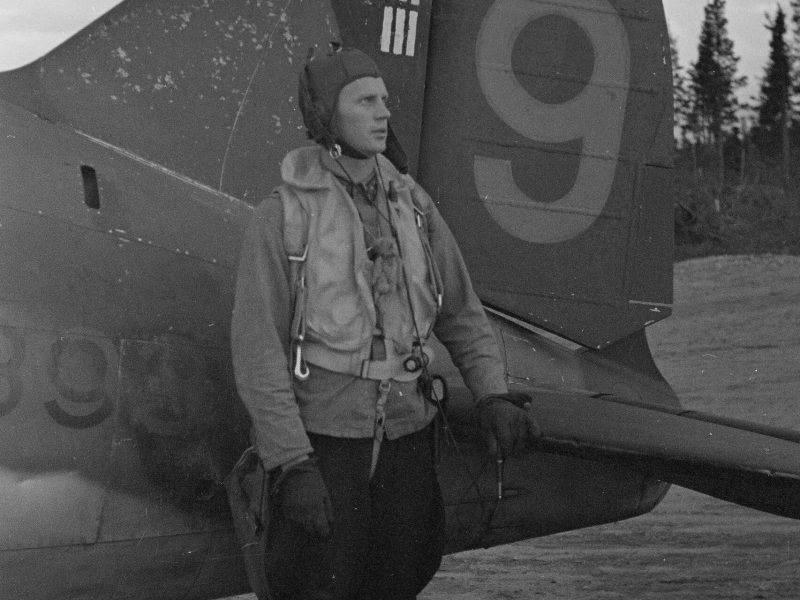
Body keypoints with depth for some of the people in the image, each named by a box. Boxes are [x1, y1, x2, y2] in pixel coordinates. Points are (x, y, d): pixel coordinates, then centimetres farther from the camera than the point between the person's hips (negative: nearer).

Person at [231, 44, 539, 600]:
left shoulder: (412, 205, 7)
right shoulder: (283, 215, -8)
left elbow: (460, 312, 14)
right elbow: (257, 348, -11)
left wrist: (493, 396, -4)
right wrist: (292, 466, -17)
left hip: (406, 436, 5)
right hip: (320, 441, -5)